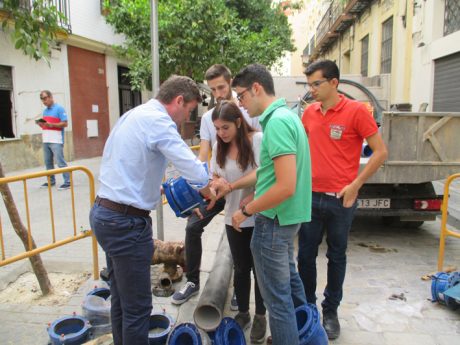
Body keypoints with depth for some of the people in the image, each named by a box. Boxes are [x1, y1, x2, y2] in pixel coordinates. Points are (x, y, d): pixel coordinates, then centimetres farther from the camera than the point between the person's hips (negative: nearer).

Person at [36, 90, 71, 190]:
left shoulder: (59, 108, -5)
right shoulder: (45, 111, 18)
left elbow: (65, 123, -11)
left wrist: (51, 124, -19)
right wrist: (41, 124, 2)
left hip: (56, 141, -8)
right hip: (46, 141, 8)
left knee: (60, 162, -9)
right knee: (48, 162, 11)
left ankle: (67, 182, -6)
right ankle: (51, 181, 22)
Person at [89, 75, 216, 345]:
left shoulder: (134, 115, 13)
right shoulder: (159, 121, -17)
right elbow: (196, 173, -24)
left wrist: (161, 189, 13)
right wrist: (207, 191, -3)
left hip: (104, 213, 10)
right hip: (126, 222, -10)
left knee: (122, 299, 22)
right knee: (137, 307, 4)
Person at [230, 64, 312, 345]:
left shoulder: (277, 122, -22)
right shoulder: (284, 115, 9)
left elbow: (286, 186, -28)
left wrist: (246, 211, -16)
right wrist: (232, 186, 19)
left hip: (274, 220, -11)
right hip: (287, 217, 11)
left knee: (277, 296, 6)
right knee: (288, 275, 27)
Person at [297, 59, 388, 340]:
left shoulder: (356, 111, -9)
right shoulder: (309, 112, 5)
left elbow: (381, 152, -7)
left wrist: (355, 185, -11)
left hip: (341, 200, -4)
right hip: (311, 196, 4)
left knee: (337, 256, 12)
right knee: (306, 255, 12)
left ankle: (331, 311, 30)